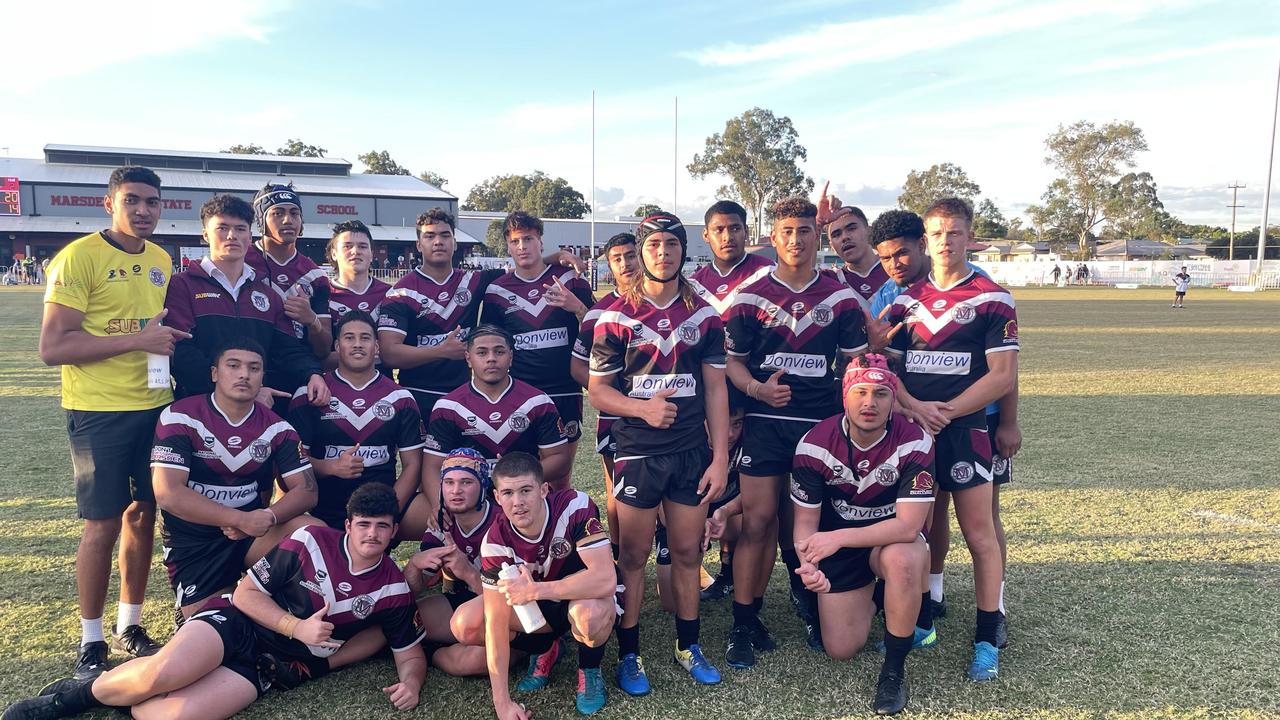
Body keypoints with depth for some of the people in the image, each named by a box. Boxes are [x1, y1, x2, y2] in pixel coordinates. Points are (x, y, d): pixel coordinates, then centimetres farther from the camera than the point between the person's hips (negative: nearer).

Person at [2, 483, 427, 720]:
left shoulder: (392, 590, 0)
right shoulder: (312, 542, -5)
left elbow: (410, 652, 8)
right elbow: (247, 593, -2)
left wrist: (410, 681, -15)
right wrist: (297, 627, -16)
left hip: (273, 668, 1)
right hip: (237, 623, 0)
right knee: (161, 675, -32)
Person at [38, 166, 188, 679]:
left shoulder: (161, 260, 10)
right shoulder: (79, 257, -11)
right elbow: (52, 348, -17)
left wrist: (171, 340, 4)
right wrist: (136, 340, -22)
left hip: (155, 406, 6)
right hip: (99, 411, -6)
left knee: (143, 514, 12)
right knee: (103, 524, 0)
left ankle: (130, 626, 27)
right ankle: (91, 644, 17)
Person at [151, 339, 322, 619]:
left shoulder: (276, 427, -2)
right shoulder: (180, 418, -11)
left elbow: (306, 490, -7)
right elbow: (168, 493, -21)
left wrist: (266, 518, -28)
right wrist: (241, 519, -27)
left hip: (252, 532, 2)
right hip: (193, 542, -2)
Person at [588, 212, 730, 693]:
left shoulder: (705, 317, 5)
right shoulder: (616, 318, -1)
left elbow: (715, 389, 6)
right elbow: (597, 389, -1)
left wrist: (720, 458, 0)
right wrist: (643, 407, -19)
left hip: (692, 452, 2)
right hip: (636, 452, -2)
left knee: (688, 551, 10)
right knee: (633, 554, 6)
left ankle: (688, 645, 27)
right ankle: (629, 653, 20)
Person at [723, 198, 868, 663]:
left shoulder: (841, 298, 7)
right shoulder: (750, 297, 4)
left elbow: (855, 363, 10)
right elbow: (732, 360, 7)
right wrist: (757, 388, -14)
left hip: (823, 423, 1)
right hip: (764, 421, -1)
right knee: (758, 520, -4)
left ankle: (809, 603, 30)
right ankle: (745, 622, 7)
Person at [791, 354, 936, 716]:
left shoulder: (915, 443, -24)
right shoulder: (814, 445, -18)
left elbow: (908, 526, -27)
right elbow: (806, 521, -12)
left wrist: (839, 537, -34)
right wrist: (809, 566, -33)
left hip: (894, 538, -2)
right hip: (837, 543, 2)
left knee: (902, 559, -38)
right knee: (840, 650, 0)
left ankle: (894, 669, -15)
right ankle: (868, 600, 35)